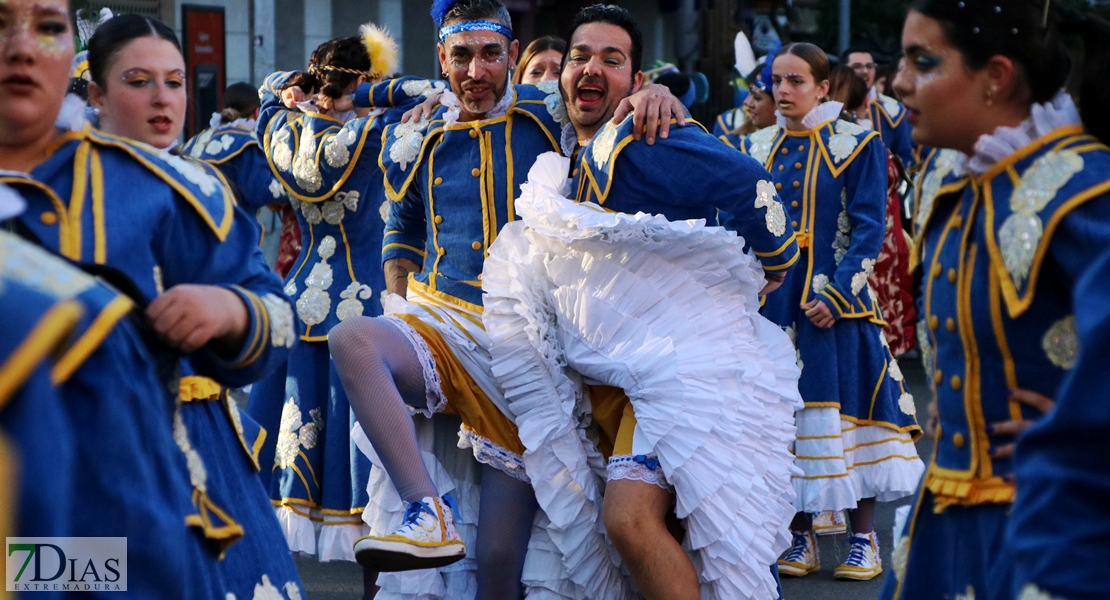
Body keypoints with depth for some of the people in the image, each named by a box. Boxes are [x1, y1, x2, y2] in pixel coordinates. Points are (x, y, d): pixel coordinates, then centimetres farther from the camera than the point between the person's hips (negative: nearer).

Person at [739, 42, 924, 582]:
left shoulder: (856, 145, -1)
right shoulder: (757, 149, 11)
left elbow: (868, 228, -5)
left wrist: (837, 294, -14)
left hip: (835, 303, -4)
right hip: (773, 304, 4)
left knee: (847, 408, -4)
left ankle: (862, 539, 5)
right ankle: (799, 537, 12)